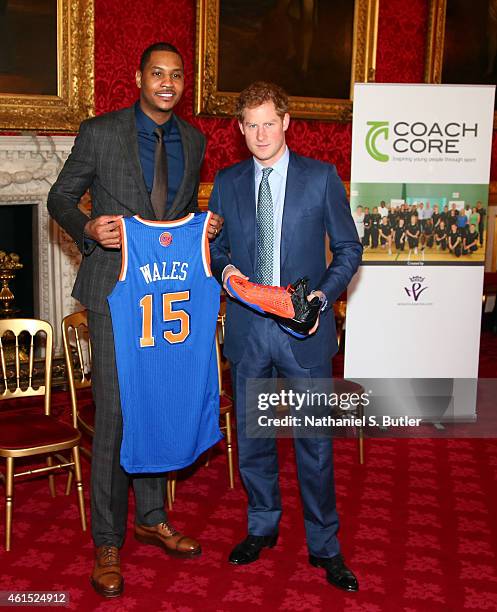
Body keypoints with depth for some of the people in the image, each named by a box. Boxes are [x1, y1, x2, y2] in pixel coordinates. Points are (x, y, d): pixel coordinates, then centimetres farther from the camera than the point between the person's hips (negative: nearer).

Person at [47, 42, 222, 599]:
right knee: (115, 413, -5)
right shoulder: (100, 133, -4)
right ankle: (107, 542, 10)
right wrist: (89, 229, -18)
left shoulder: (193, 140, 11)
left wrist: (203, 226, 0)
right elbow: (60, 197, 2)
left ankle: (152, 517, 31)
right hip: (116, 287, -5)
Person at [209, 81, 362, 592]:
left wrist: (324, 293, -15)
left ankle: (324, 546, 21)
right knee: (252, 437, 15)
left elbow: (348, 248, 1)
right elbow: (213, 246, 14)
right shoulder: (227, 183, 7)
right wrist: (225, 270, -9)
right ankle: (262, 527, 35)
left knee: (315, 441, 4)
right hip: (246, 329, 3)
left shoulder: (321, 177, -1)